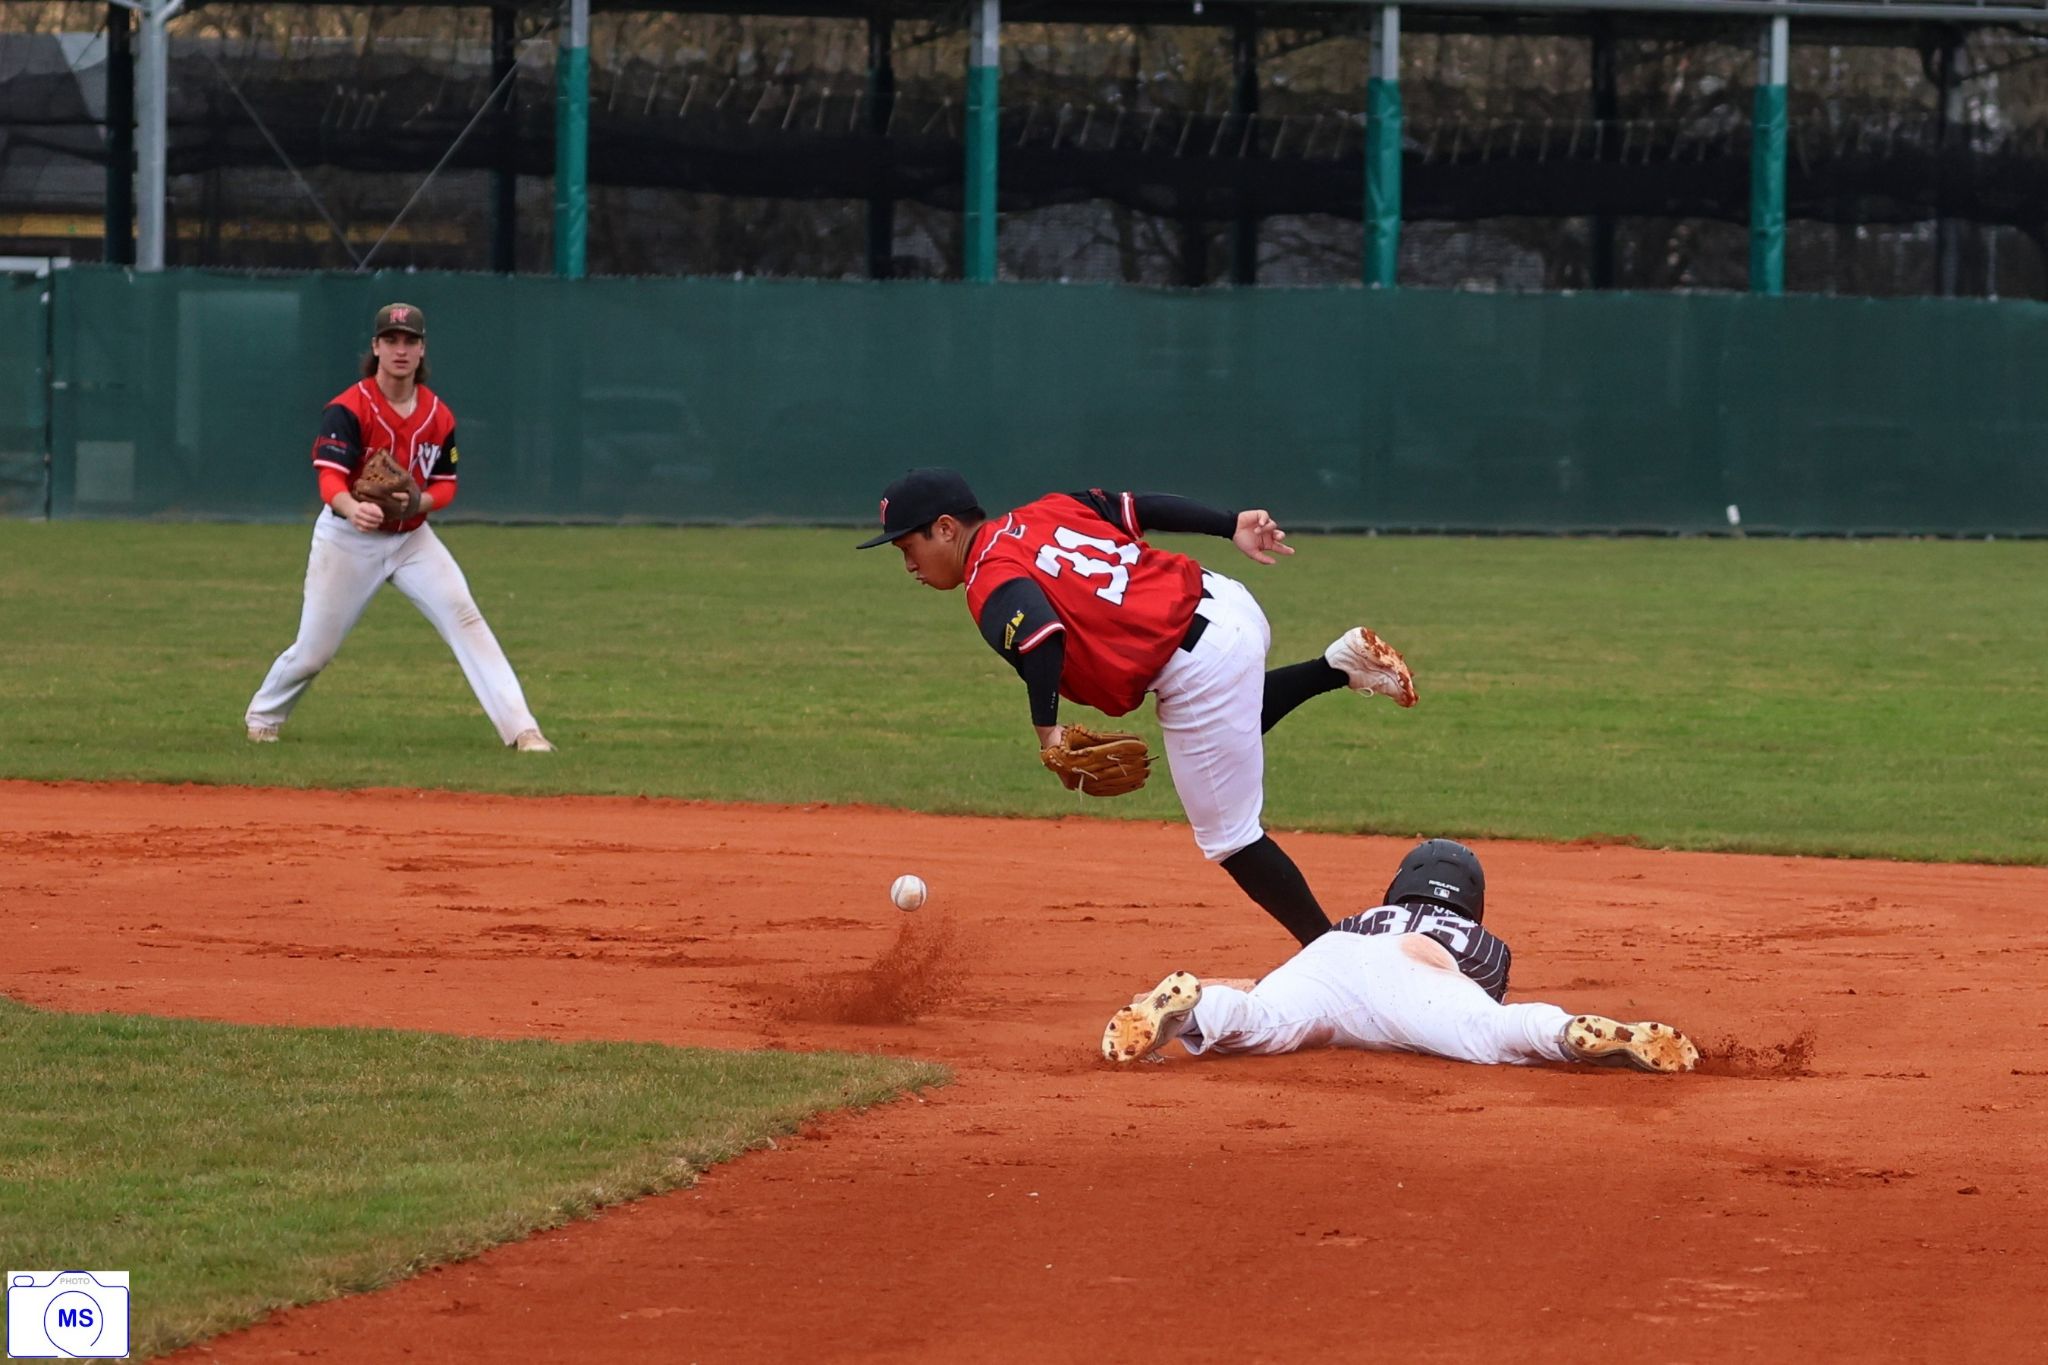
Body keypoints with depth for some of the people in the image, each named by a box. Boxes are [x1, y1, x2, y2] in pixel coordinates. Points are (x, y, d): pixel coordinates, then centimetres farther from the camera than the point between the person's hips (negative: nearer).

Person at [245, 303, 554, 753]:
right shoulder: (348, 409, -18)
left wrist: (418, 502, -19)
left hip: (412, 537, 3)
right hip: (348, 537, -3)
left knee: (465, 617, -15)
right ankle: (262, 716, 33)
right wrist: (352, 509, -52)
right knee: (314, 649, 3)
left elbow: (445, 485, 5)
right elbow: (330, 477, -28)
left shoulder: (438, 415, -2)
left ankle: (520, 728, -18)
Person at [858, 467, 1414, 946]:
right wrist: (1233, 525, 7)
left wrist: (1046, 726, -33)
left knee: (1229, 838, 7)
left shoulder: (991, 584, -12)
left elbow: (1041, 632, -32)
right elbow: (1138, 507, 8)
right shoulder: (1043, 513, 11)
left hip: (1199, 675, -9)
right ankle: (1339, 666, 28)